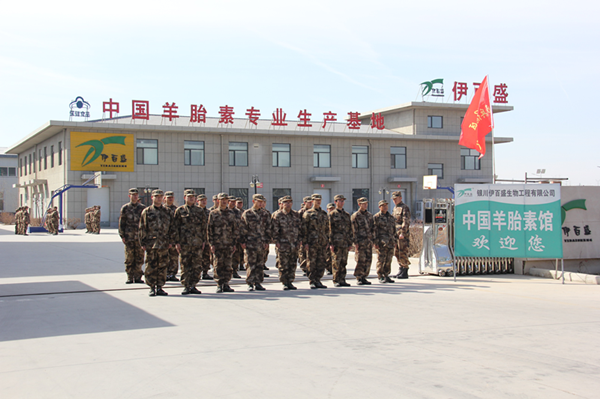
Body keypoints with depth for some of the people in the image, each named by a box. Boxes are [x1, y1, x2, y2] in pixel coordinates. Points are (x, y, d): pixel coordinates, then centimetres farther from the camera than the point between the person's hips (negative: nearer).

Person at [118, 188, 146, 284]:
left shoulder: (142, 208, 8)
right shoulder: (125, 208, 4)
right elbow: (121, 223, 4)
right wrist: (122, 236, -2)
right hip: (129, 237, -1)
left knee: (139, 258, 2)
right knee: (129, 258, 1)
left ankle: (138, 277, 10)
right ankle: (130, 277, 8)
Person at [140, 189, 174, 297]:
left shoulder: (167, 212, 12)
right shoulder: (146, 211, 3)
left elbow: (171, 227, 15)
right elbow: (142, 228, 1)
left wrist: (170, 241, 9)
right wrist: (143, 243, -4)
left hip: (164, 245, 3)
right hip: (151, 244, -3)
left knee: (162, 267, 5)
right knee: (151, 267, 0)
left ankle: (160, 287, 13)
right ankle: (152, 288, 7)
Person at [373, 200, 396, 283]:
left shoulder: (391, 217, 16)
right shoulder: (376, 217, -2)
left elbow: (394, 230, 20)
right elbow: (374, 230, -6)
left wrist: (394, 241, 16)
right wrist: (375, 242, -13)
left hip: (390, 242, 6)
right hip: (381, 242, -5)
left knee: (388, 260, 7)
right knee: (381, 259, -4)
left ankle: (386, 276, 14)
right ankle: (380, 277, 2)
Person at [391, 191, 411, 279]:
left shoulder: (404, 208, -9)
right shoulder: (395, 208, 19)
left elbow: (406, 222, -17)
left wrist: (402, 233, -24)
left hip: (403, 235, -9)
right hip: (396, 234, 9)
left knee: (403, 253, -7)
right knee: (397, 252, 11)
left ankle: (405, 273, -3)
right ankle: (401, 269, 19)